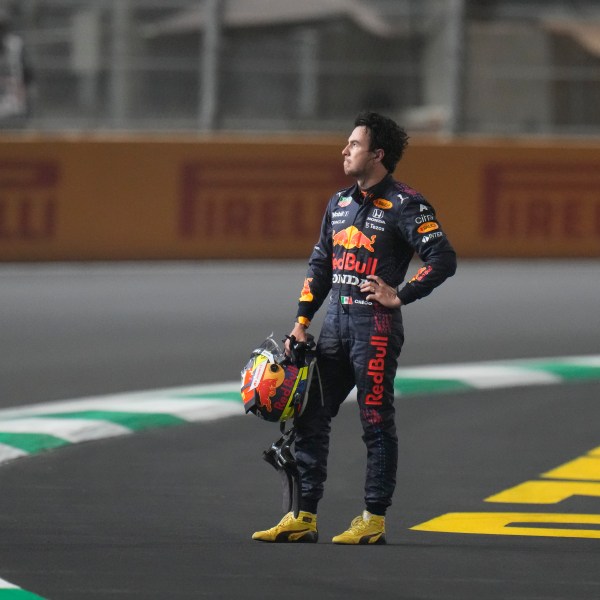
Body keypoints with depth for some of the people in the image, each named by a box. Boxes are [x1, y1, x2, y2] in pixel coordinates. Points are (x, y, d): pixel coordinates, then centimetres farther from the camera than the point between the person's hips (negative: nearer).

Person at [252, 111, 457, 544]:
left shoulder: (404, 205, -7)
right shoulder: (340, 203, 16)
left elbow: (443, 259, -12)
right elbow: (321, 263, 21)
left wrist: (400, 296, -13)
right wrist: (302, 321, 15)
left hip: (375, 326, -8)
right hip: (335, 324, 8)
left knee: (377, 424, -2)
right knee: (309, 418, 5)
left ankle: (373, 520, 2)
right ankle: (304, 517, 9)